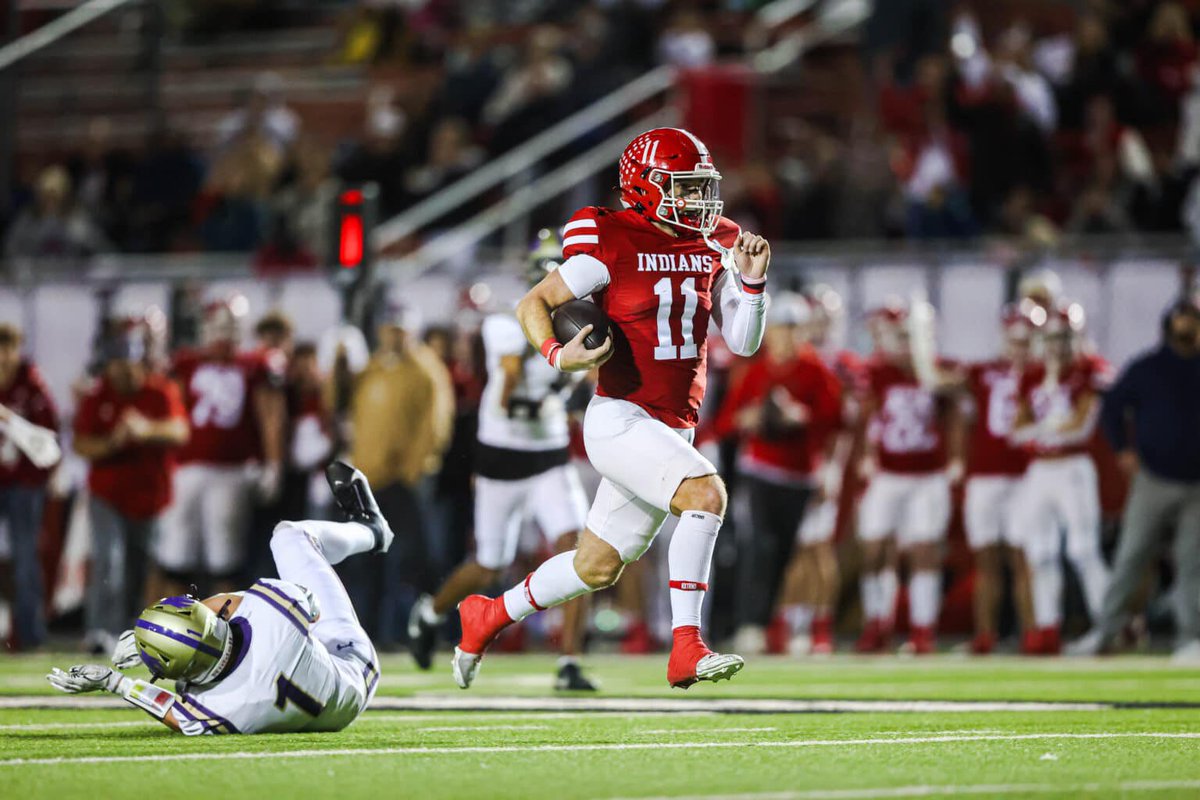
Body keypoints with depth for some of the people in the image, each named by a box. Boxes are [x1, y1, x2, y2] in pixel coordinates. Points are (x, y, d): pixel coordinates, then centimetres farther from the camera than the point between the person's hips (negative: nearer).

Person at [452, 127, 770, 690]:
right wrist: (558, 354, -22)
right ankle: (686, 651, -28)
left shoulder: (710, 251, 8)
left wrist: (751, 282, -6)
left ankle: (490, 616, 38)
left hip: (673, 430, 7)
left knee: (597, 568, 15)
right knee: (706, 493, -29)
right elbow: (533, 304, -4)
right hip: (621, 418, -7)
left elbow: (744, 342, 10)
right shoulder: (612, 247, -11)